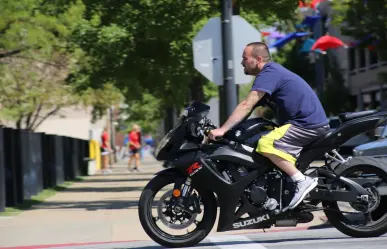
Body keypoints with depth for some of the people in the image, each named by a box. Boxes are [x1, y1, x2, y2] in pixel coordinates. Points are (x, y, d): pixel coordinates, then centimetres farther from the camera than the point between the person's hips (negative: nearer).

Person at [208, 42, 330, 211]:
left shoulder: (268, 74, -12)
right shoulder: (273, 71, 20)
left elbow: (246, 105, -21)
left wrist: (222, 130, -22)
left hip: (308, 124, -11)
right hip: (312, 122, 11)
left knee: (266, 144, -25)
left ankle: (302, 181, -23)